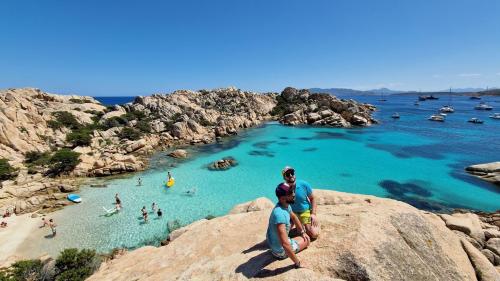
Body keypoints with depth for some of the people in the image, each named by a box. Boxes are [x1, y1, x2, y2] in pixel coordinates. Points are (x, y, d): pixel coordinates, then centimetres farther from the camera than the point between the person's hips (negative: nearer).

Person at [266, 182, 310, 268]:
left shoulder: (286, 205, -10)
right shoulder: (280, 214, -39)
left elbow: (293, 217, 13)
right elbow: (285, 244, -39)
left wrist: (302, 232, 12)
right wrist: (297, 263, -29)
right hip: (280, 249, -8)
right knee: (307, 240, 6)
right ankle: (281, 253, 7)